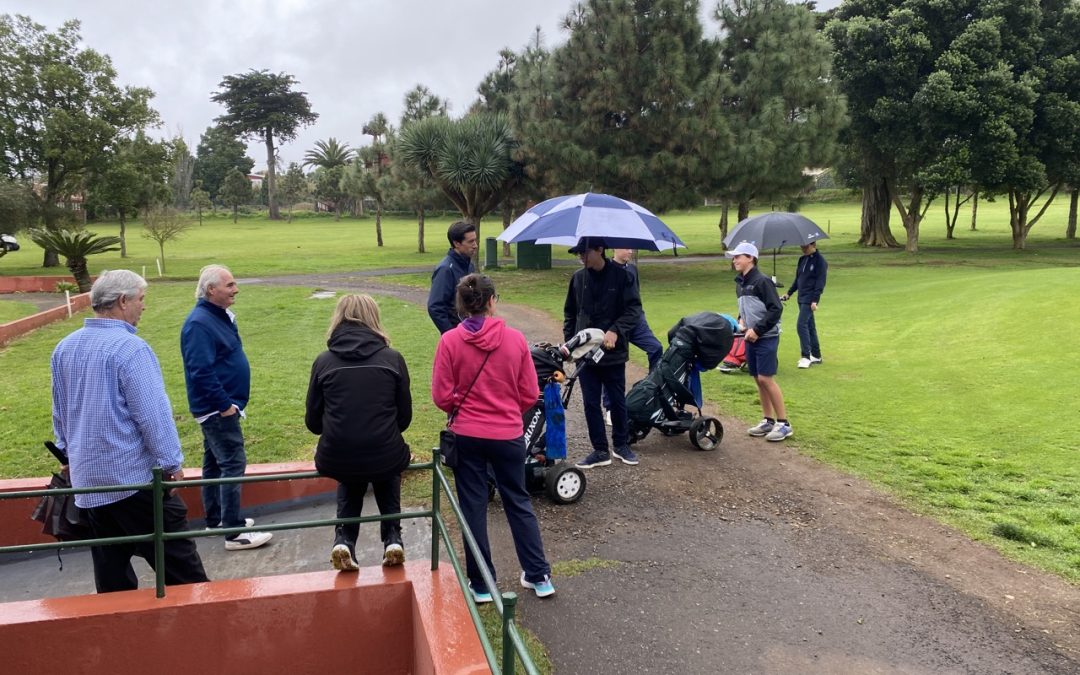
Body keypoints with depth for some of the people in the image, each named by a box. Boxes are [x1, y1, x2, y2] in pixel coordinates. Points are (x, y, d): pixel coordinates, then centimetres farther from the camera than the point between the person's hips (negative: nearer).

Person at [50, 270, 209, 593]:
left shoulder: (64, 348, 7)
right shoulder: (129, 347, -17)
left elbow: (59, 413, 17)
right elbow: (152, 412, -18)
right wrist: (172, 462, -10)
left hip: (87, 478, 8)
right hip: (134, 475, -7)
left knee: (111, 571, 15)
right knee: (178, 563, 2)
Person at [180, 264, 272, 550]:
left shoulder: (221, 316, 11)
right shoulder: (199, 323, -20)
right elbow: (201, 372, -25)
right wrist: (224, 405, -22)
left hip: (219, 408, 10)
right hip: (217, 409, -10)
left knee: (214, 463, 17)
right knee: (233, 464, -9)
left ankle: (215, 520, 29)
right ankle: (235, 532, -5)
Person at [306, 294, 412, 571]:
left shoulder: (324, 361, 1)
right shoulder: (392, 358, 0)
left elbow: (313, 421, 7)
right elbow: (405, 416, 7)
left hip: (337, 459, 1)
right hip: (386, 457, 0)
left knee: (350, 481, 35)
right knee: (388, 477, 35)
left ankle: (344, 539, 16)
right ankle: (392, 537, 20)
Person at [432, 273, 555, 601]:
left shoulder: (450, 341, -11)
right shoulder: (515, 339, -8)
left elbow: (442, 396, -8)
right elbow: (530, 393, -2)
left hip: (466, 435, -1)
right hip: (508, 435, 1)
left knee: (473, 507, 12)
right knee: (519, 503, 17)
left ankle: (481, 584, 22)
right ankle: (539, 576, 25)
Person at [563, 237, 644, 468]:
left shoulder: (621, 276, -8)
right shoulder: (578, 278, 4)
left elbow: (634, 310, -11)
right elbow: (569, 313, 13)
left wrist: (615, 331, -25)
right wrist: (569, 341, 5)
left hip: (613, 352, -3)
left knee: (618, 400, 10)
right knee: (591, 403, 5)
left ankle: (621, 444, 29)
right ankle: (600, 451, 16)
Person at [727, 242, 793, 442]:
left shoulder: (762, 281, -14)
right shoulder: (740, 283, 11)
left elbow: (776, 309, -18)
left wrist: (757, 330, -19)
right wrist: (741, 321, 5)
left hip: (766, 337, -8)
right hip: (751, 337, 8)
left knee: (766, 379, -10)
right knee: (758, 379, 10)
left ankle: (784, 423, 0)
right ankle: (768, 421, 19)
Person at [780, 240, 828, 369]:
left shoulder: (819, 260, -10)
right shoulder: (802, 259, 13)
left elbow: (820, 282, -14)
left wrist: (815, 300, -19)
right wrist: (789, 293, 17)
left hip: (810, 299, -8)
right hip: (801, 297, 8)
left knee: (801, 325, -15)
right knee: (810, 326, 12)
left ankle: (806, 357, -11)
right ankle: (816, 356, 20)